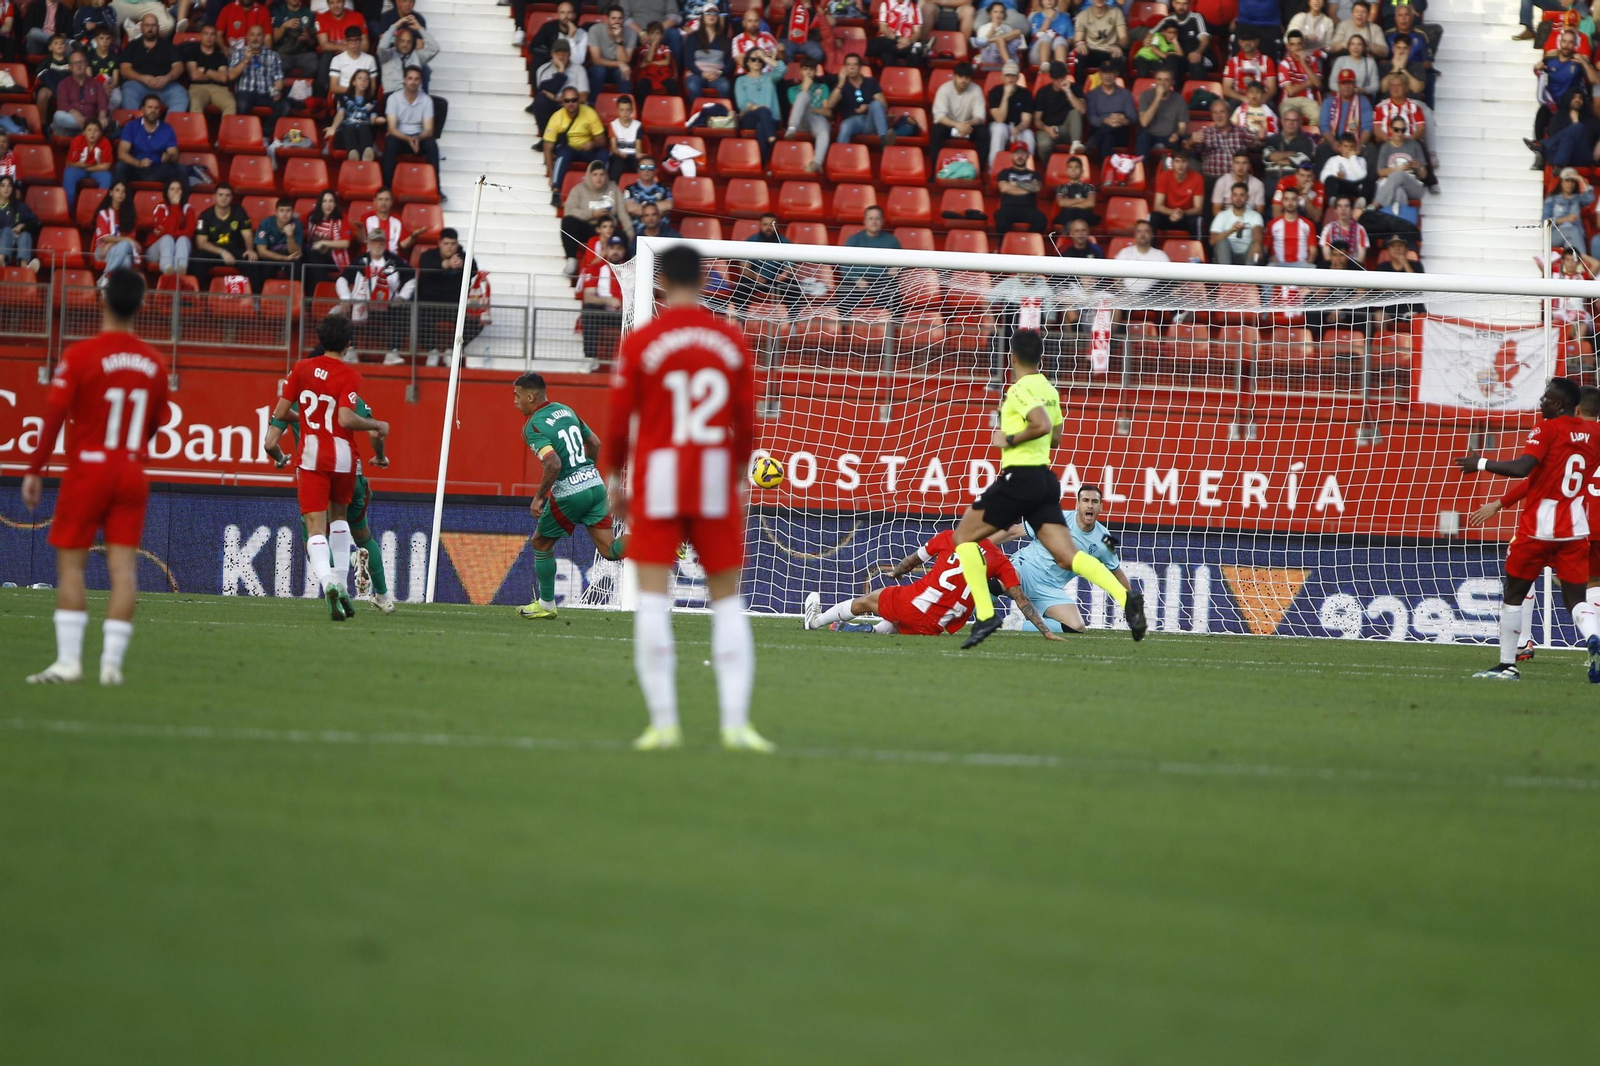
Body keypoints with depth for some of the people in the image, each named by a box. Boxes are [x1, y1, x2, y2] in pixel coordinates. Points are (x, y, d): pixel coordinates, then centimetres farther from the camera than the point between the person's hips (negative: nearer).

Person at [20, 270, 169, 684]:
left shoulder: (79, 356, -10)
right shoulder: (154, 363, 4)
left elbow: (54, 417, -11)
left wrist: (34, 470, -3)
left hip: (86, 471, -3)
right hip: (131, 474, 3)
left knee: (70, 564, 2)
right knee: (123, 568, 1)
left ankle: (68, 659, -5)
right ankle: (112, 662, -2)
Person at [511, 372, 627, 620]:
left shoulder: (532, 427, -12)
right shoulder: (566, 410, 12)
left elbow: (553, 464, -25)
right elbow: (595, 443, 19)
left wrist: (538, 497, -14)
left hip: (569, 493, -7)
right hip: (595, 483, 7)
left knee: (541, 544, 16)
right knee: (608, 550, 3)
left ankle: (546, 604, 25)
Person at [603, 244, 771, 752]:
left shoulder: (640, 342, -4)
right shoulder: (732, 342, 4)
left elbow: (619, 421, -2)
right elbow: (746, 423, 6)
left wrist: (617, 480, 11)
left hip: (658, 475, -2)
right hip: (716, 478, 2)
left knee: (653, 598, 0)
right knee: (727, 600, 7)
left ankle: (663, 721, -7)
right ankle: (735, 721, -2)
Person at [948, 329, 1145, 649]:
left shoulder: (1021, 389, -12)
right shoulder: (1048, 389, 16)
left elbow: (1042, 425, -27)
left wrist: (1010, 439, -14)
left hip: (1019, 478, -8)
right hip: (1045, 481, 8)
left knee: (964, 536, 7)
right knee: (1067, 556, -2)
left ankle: (985, 614, -3)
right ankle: (1125, 597, -24)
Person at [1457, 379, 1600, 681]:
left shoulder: (1547, 429, -11)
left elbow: (1521, 468, -23)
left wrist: (1481, 463, -13)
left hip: (1538, 527, -5)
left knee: (1514, 592, 10)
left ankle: (1507, 665, 13)